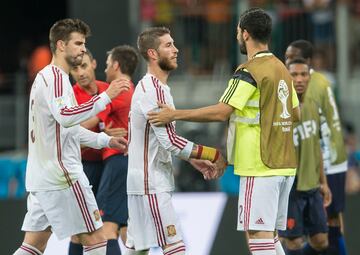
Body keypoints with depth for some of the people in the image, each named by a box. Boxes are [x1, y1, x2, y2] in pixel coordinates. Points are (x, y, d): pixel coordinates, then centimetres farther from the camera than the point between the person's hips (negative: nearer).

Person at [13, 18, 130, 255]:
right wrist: (106, 96, -27)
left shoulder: (45, 76, 21)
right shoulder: (56, 77, -11)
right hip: (63, 175, -10)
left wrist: (106, 140, 26)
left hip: (41, 177, 10)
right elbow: (66, 116, -28)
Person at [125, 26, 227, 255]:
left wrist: (194, 160, 15)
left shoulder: (153, 87, 16)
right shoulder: (153, 90, -17)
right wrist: (215, 156, -15)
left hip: (145, 182, 10)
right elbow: (171, 141, -21)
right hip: (152, 184, -10)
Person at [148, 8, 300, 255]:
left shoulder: (249, 72, -13)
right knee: (269, 235, 13)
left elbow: (221, 112, -19)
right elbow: (295, 113, 21)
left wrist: (175, 115, -14)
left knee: (258, 235, -8)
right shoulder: (281, 69, 13)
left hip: (260, 169, -9)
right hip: (284, 165, 9)